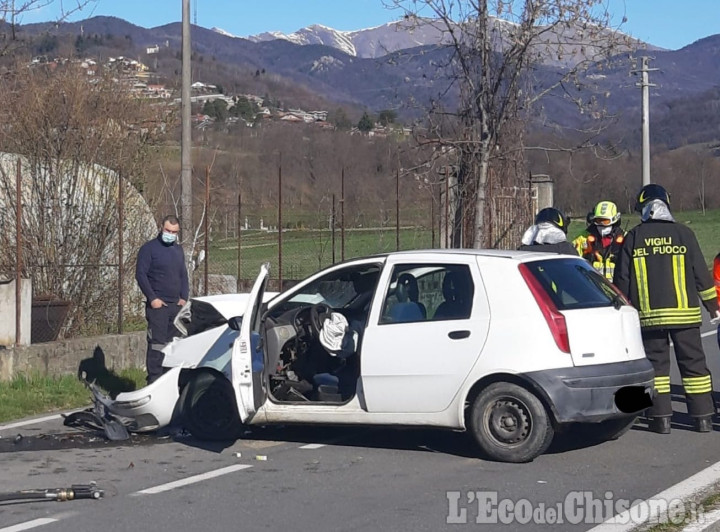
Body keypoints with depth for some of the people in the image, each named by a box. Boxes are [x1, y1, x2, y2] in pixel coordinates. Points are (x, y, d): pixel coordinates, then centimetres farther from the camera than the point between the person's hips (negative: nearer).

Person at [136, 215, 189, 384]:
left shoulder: (178, 250, 17)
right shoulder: (149, 248, -4)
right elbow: (140, 274, -8)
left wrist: (184, 297, 9)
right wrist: (152, 298, -14)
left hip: (176, 305, 7)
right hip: (157, 305, -6)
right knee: (157, 344, -10)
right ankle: (154, 380, -9)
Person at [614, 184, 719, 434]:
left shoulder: (632, 238, 1)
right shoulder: (683, 233, 1)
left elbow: (622, 280, 3)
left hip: (649, 315, 0)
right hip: (685, 313, 0)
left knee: (656, 364, 6)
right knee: (693, 363, 6)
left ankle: (660, 418, 3)